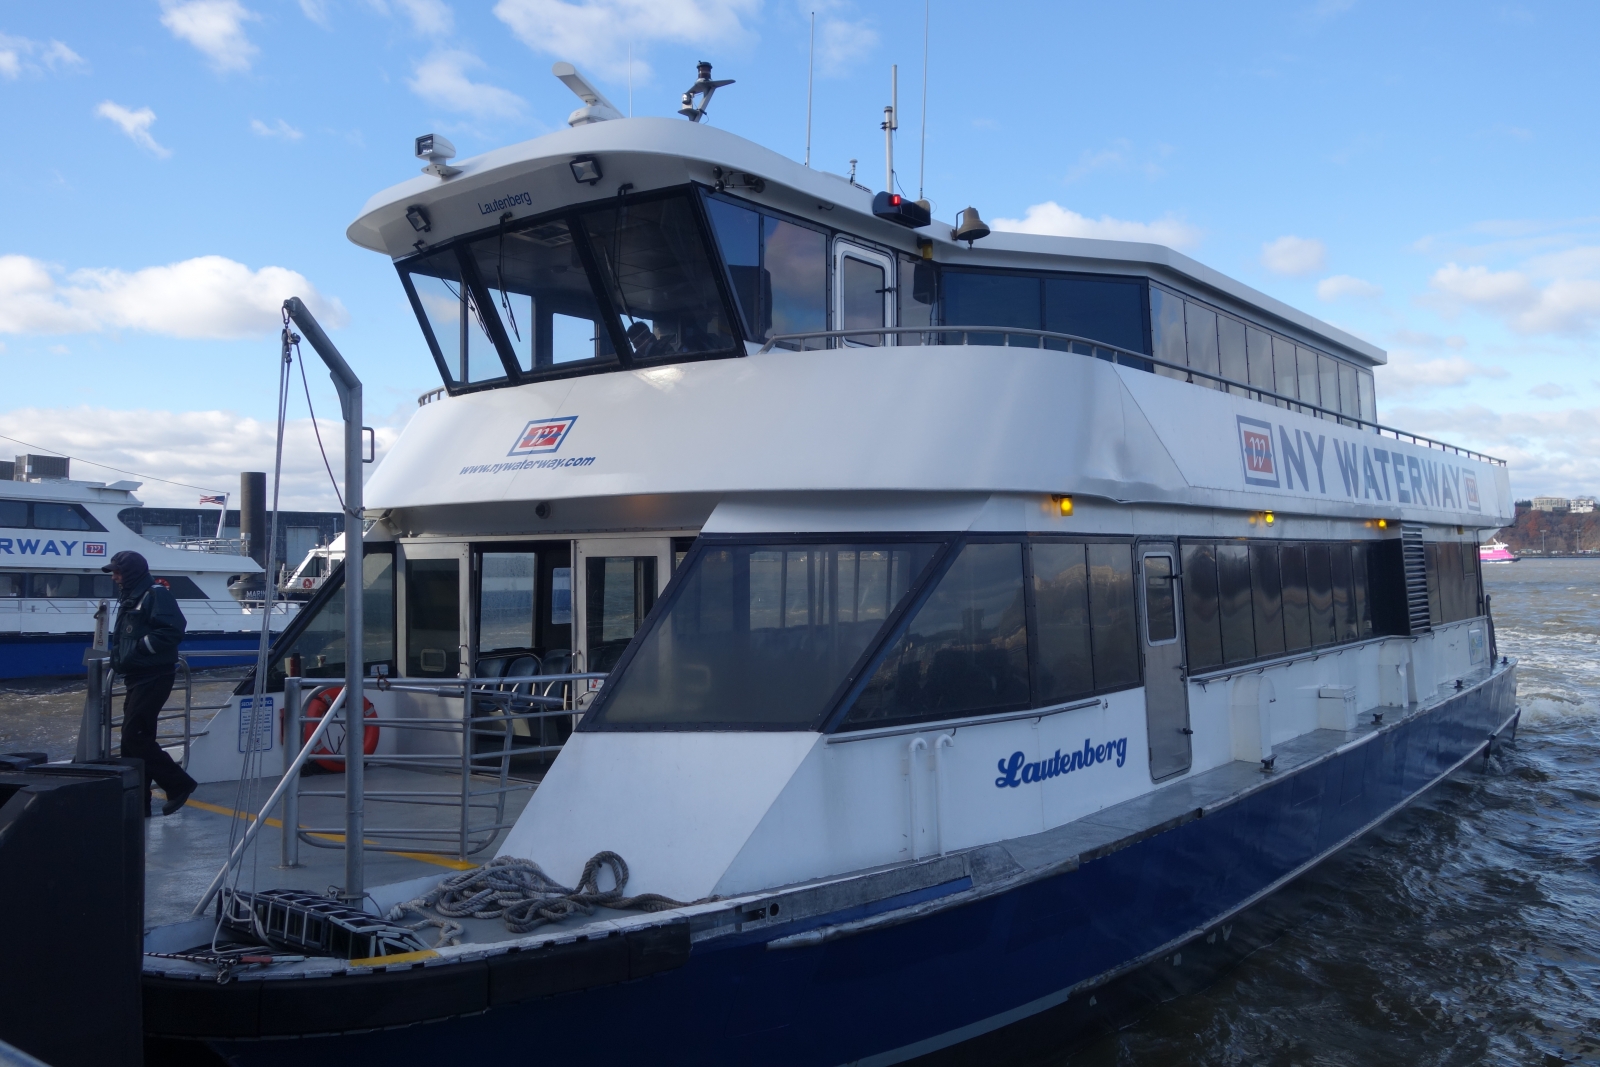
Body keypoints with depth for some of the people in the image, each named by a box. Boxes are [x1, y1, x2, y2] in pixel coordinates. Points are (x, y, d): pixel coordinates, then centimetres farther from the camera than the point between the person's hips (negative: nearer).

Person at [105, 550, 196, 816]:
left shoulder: (156, 594, -11)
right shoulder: (130, 599, 19)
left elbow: (172, 630, -23)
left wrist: (139, 648, -20)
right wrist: (117, 655, 6)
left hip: (153, 678, -10)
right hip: (137, 678, 10)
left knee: (135, 737, -13)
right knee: (134, 739, 10)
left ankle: (179, 784, -3)